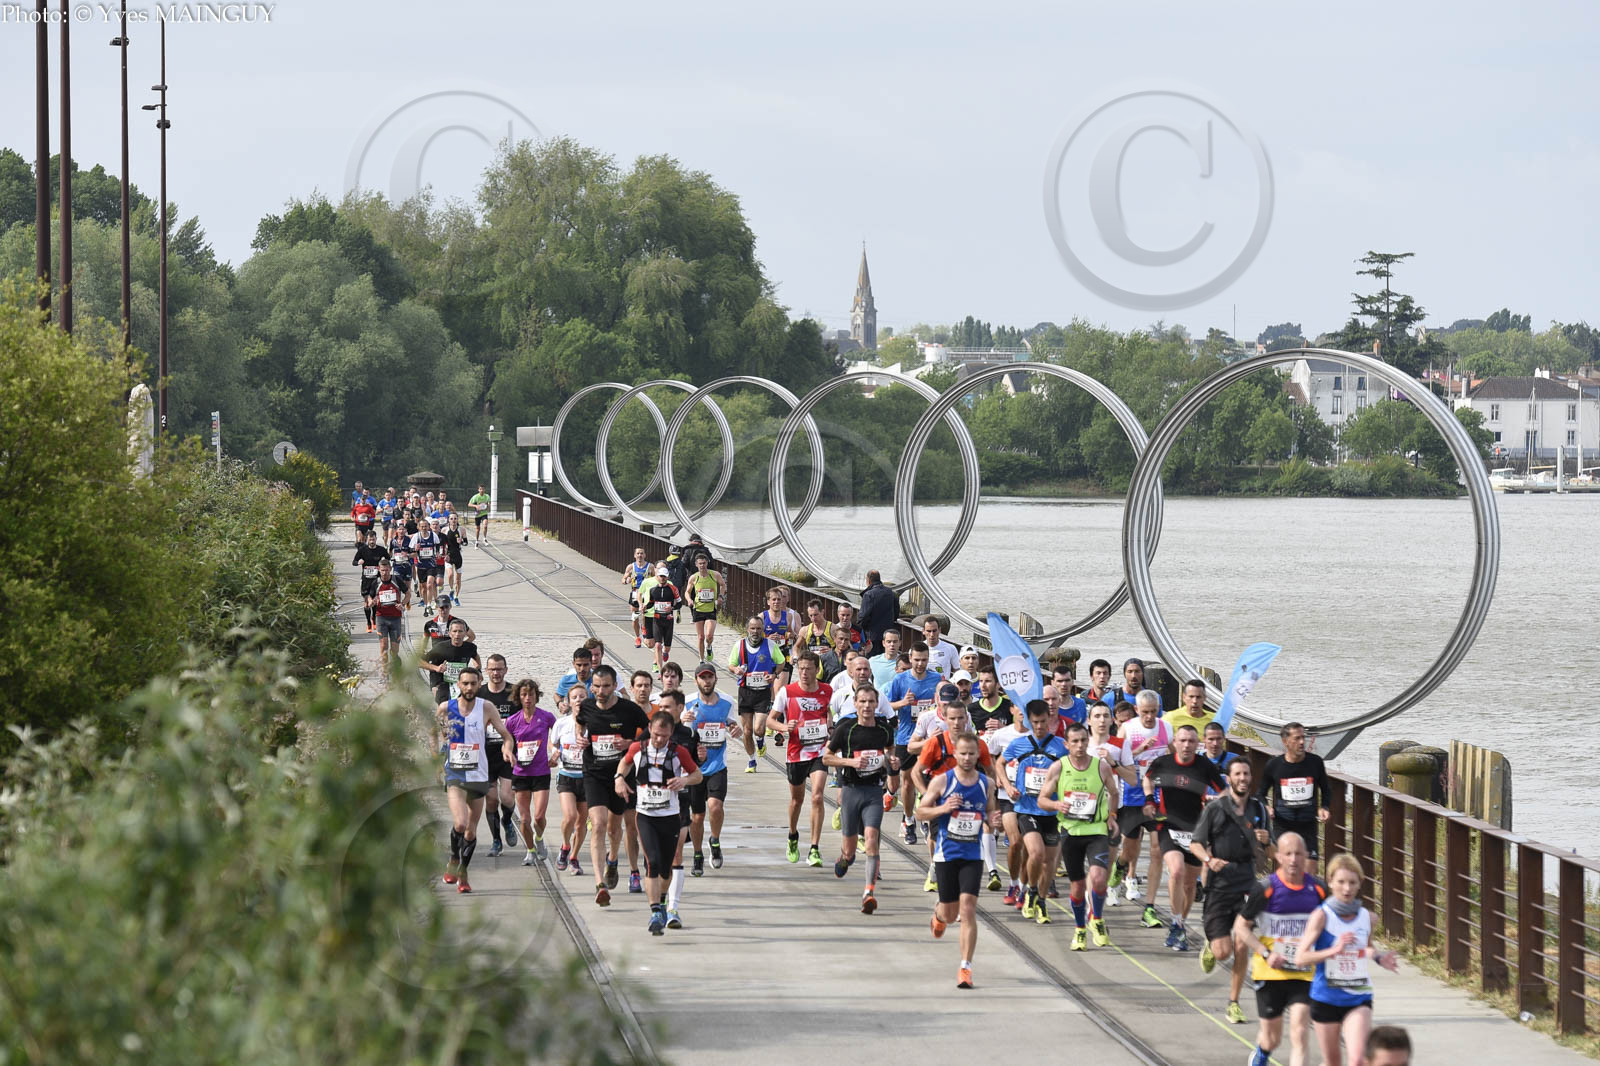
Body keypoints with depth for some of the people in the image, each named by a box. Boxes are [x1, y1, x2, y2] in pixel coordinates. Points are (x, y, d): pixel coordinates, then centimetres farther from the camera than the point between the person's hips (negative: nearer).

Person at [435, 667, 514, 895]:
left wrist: (507, 748, -20)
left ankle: (463, 873, 26)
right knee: (460, 823, -21)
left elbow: (505, 734, 1)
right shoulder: (446, 708, -3)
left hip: (478, 775, 2)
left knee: (471, 830, 8)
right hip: (454, 774, -2)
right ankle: (454, 858, 6)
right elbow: (435, 731, 16)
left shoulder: (486, 708, -3)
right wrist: (435, 752, 3)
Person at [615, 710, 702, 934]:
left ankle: (662, 903, 39)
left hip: (671, 816, 1)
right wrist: (620, 777, 2)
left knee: (666, 866, 11)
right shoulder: (637, 748, -1)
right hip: (646, 816, -1)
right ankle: (655, 914, -19)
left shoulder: (679, 752, -5)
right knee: (652, 862, -18)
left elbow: (697, 775, 7)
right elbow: (625, 761, 21)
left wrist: (685, 780, -14)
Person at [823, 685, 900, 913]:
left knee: (871, 838, -19)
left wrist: (893, 762, 2)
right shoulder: (846, 728, -6)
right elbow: (826, 758, 0)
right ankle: (845, 857, 47)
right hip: (851, 790, 0)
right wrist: (850, 761, -15)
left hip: (875, 792, 1)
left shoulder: (884, 728, 2)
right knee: (849, 849, 8)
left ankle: (869, 892, -22)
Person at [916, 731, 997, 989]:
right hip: (946, 854, -1)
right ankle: (938, 914, 48)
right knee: (950, 914, 9)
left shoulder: (987, 784, 4)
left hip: (973, 855, 1)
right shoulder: (941, 781, -4)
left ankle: (965, 968, -10)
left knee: (968, 909, -12)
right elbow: (920, 811, 0)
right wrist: (943, 808, -19)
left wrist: (992, 820, -6)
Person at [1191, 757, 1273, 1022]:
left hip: (1247, 882, 2)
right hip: (1219, 883, -2)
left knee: (1241, 948, -6)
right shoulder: (1215, 808, -2)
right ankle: (1210, 947, 32)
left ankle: (1234, 1004, 7)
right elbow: (1195, 844, 1)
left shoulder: (1258, 809, 9)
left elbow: (1267, 853, 17)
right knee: (1223, 951, -5)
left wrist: (1266, 841, -7)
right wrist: (1209, 859, -19)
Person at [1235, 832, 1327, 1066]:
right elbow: (1241, 926, -3)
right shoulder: (1265, 889, -10)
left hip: (1304, 973, 1)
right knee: (1272, 1038, 10)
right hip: (1269, 973, -1)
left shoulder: (1318, 889, -1)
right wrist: (1266, 954, -14)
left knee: (1300, 1031, -14)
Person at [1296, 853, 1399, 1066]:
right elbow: (1300, 957, -16)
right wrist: (1334, 950, -28)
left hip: (1359, 999, 2)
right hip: (1326, 998, -2)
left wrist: (1380, 958, -1)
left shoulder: (1366, 917, 1)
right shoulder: (1322, 916, -11)